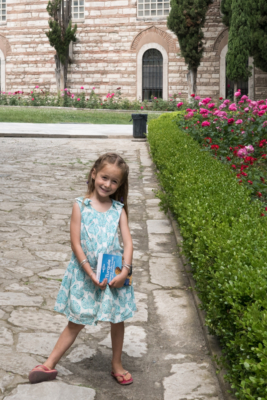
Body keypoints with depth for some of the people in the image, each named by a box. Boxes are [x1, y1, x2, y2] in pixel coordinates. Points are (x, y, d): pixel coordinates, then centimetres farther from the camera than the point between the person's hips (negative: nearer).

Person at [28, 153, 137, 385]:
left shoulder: (119, 210, 0)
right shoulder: (81, 206, -8)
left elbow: (128, 242, -5)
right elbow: (76, 243, -11)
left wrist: (125, 271, -19)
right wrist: (91, 274, -17)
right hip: (84, 274, -2)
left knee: (117, 320, 12)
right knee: (76, 322, 6)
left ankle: (117, 366, 31)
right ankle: (49, 365, 21)